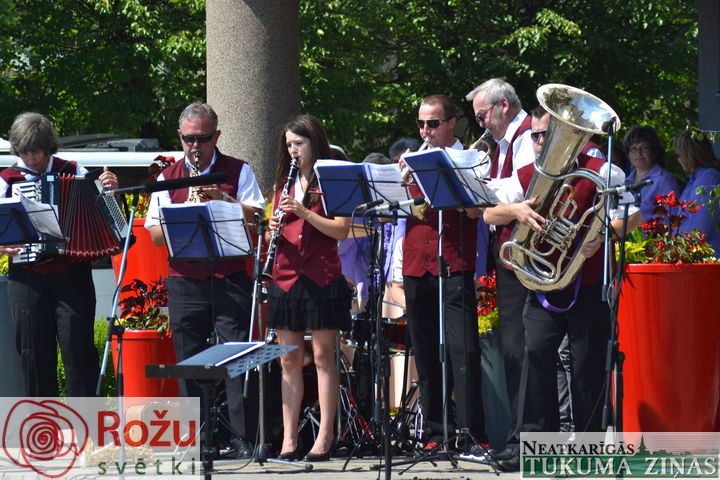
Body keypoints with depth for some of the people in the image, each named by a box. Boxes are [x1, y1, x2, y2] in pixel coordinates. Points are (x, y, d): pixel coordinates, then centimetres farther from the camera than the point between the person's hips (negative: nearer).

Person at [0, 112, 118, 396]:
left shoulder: (73, 172, 7)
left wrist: (111, 190, -7)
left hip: (71, 274, -1)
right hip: (26, 276, 1)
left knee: (77, 346, -6)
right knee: (34, 351, 3)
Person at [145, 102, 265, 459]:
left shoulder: (239, 172, 8)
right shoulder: (167, 178, 13)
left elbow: (255, 217, -2)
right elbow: (154, 233, 8)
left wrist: (222, 199, -15)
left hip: (230, 278, -2)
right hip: (185, 281, 2)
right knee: (189, 360, 3)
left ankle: (244, 438, -7)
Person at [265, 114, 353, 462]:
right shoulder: (284, 184, 16)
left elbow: (342, 231, -9)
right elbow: (276, 231, 17)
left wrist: (305, 213, -20)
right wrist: (273, 229, -6)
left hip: (321, 279, -5)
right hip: (287, 277, 5)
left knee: (323, 356, -3)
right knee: (289, 359, 4)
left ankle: (324, 437, -2)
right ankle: (289, 438, 5)